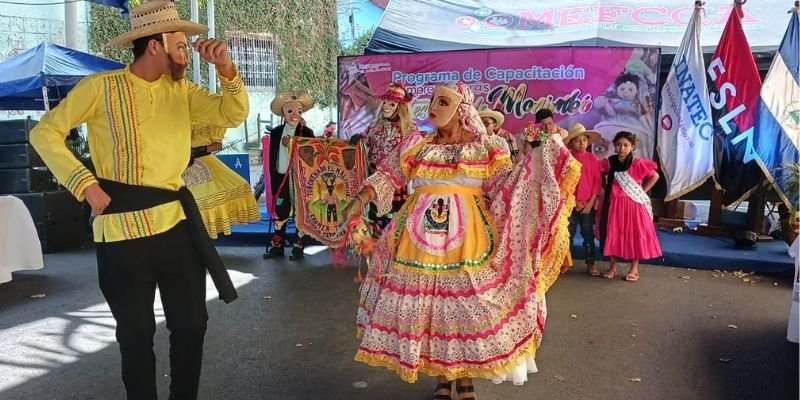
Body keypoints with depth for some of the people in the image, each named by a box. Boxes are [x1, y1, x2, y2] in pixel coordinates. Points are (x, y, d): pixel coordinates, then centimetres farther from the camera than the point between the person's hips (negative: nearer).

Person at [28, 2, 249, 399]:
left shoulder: (181, 89, 7)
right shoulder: (100, 87, -5)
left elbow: (233, 114, -1)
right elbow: (45, 132, -1)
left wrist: (226, 68, -17)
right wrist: (85, 183, -12)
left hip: (178, 224, 4)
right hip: (123, 232, -4)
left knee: (191, 324, 12)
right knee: (136, 332, 10)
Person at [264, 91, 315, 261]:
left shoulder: (307, 133, -4)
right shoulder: (276, 132, 4)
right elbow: (272, 159, 6)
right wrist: (274, 180, 1)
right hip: (281, 178, 3)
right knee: (280, 211, 9)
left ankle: (299, 246, 15)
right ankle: (277, 245, 21)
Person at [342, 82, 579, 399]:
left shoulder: (484, 148, 2)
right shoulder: (415, 144, 8)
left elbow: (503, 189, -3)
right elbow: (386, 177, 9)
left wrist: (536, 159, -13)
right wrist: (359, 201, -3)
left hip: (467, 238, -2)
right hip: (421, 237, 2)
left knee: (466, 302, 2)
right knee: (426, 301, 5)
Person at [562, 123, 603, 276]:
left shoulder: (593, 159, 0)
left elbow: (597, 182, -1)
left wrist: (590, 203, -7)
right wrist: (573, 201, -8)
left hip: (588, 204, 0)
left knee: (588, 234, 7)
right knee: (567, 234, 7)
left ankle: (590, 264, 14)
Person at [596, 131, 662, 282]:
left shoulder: (638, 164, -10)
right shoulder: (608, 163, -3)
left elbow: (655, 176, 0)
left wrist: (642, 192, -3)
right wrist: (606, 189, 3)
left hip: (633, 204, -2)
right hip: (613, 204, 2)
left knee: (635, 234, 3)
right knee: (612, 234, 7)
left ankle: (634, 269, 14)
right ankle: (613, 267, 20)